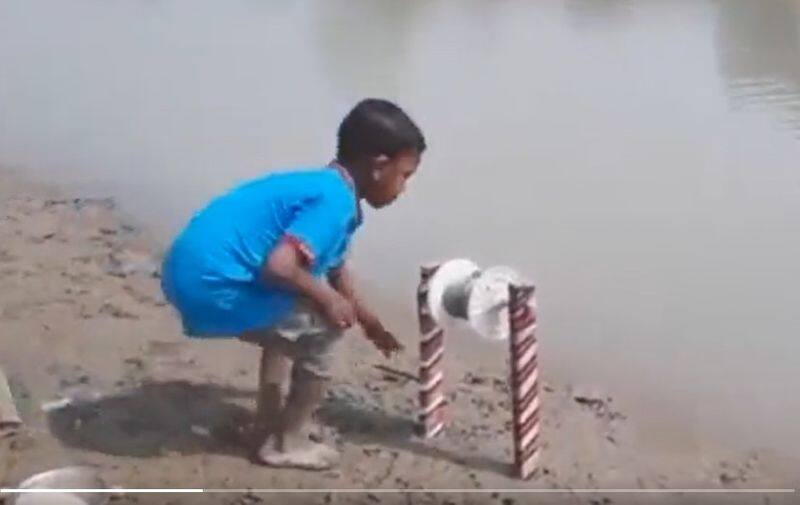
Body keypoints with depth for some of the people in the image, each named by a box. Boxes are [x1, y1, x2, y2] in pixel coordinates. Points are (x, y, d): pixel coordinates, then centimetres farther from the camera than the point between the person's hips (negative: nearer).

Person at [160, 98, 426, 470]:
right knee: (326, 328, 0)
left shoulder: (323, 187, 17)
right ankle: (284, 443, 13)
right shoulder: (335, 200, -14)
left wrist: (369, 322, 47)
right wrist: (327, 299, -6)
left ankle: (269, 427, 35)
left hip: (192, 272, 10)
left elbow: (335, 269, 33)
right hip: (213, 285, -10)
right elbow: (278, 267, -25)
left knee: (291, 320, 29)